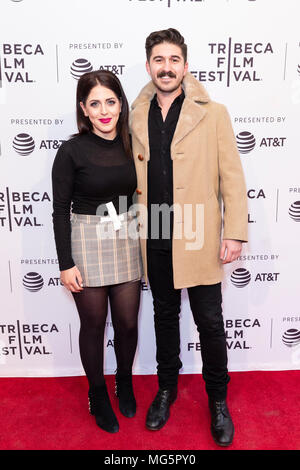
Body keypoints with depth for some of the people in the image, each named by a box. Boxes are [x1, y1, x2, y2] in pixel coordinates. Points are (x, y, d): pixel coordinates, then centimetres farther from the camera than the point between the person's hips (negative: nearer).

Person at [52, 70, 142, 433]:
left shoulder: (131, 145, 3)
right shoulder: (72, 151, -9)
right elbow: (60, 210, -7)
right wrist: (66, 263, -10)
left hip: (126, 243, 3)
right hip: (87, 244, -3)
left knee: (128, 323, 11)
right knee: (94, 324, 10)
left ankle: (125, 384, 40)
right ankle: (98, 395, 35)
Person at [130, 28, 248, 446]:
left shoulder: (213, 114, -2)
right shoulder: (136, 117, 7)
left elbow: (232, 177, -4)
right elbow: (134, 177, 11)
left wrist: (235, 234, -10)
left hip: (199, 240, -3)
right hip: (155, 240, 3)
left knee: (210, 323, 7)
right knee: (165, 317, 18)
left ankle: (218, 400, 31)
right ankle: (167, 388, 40)